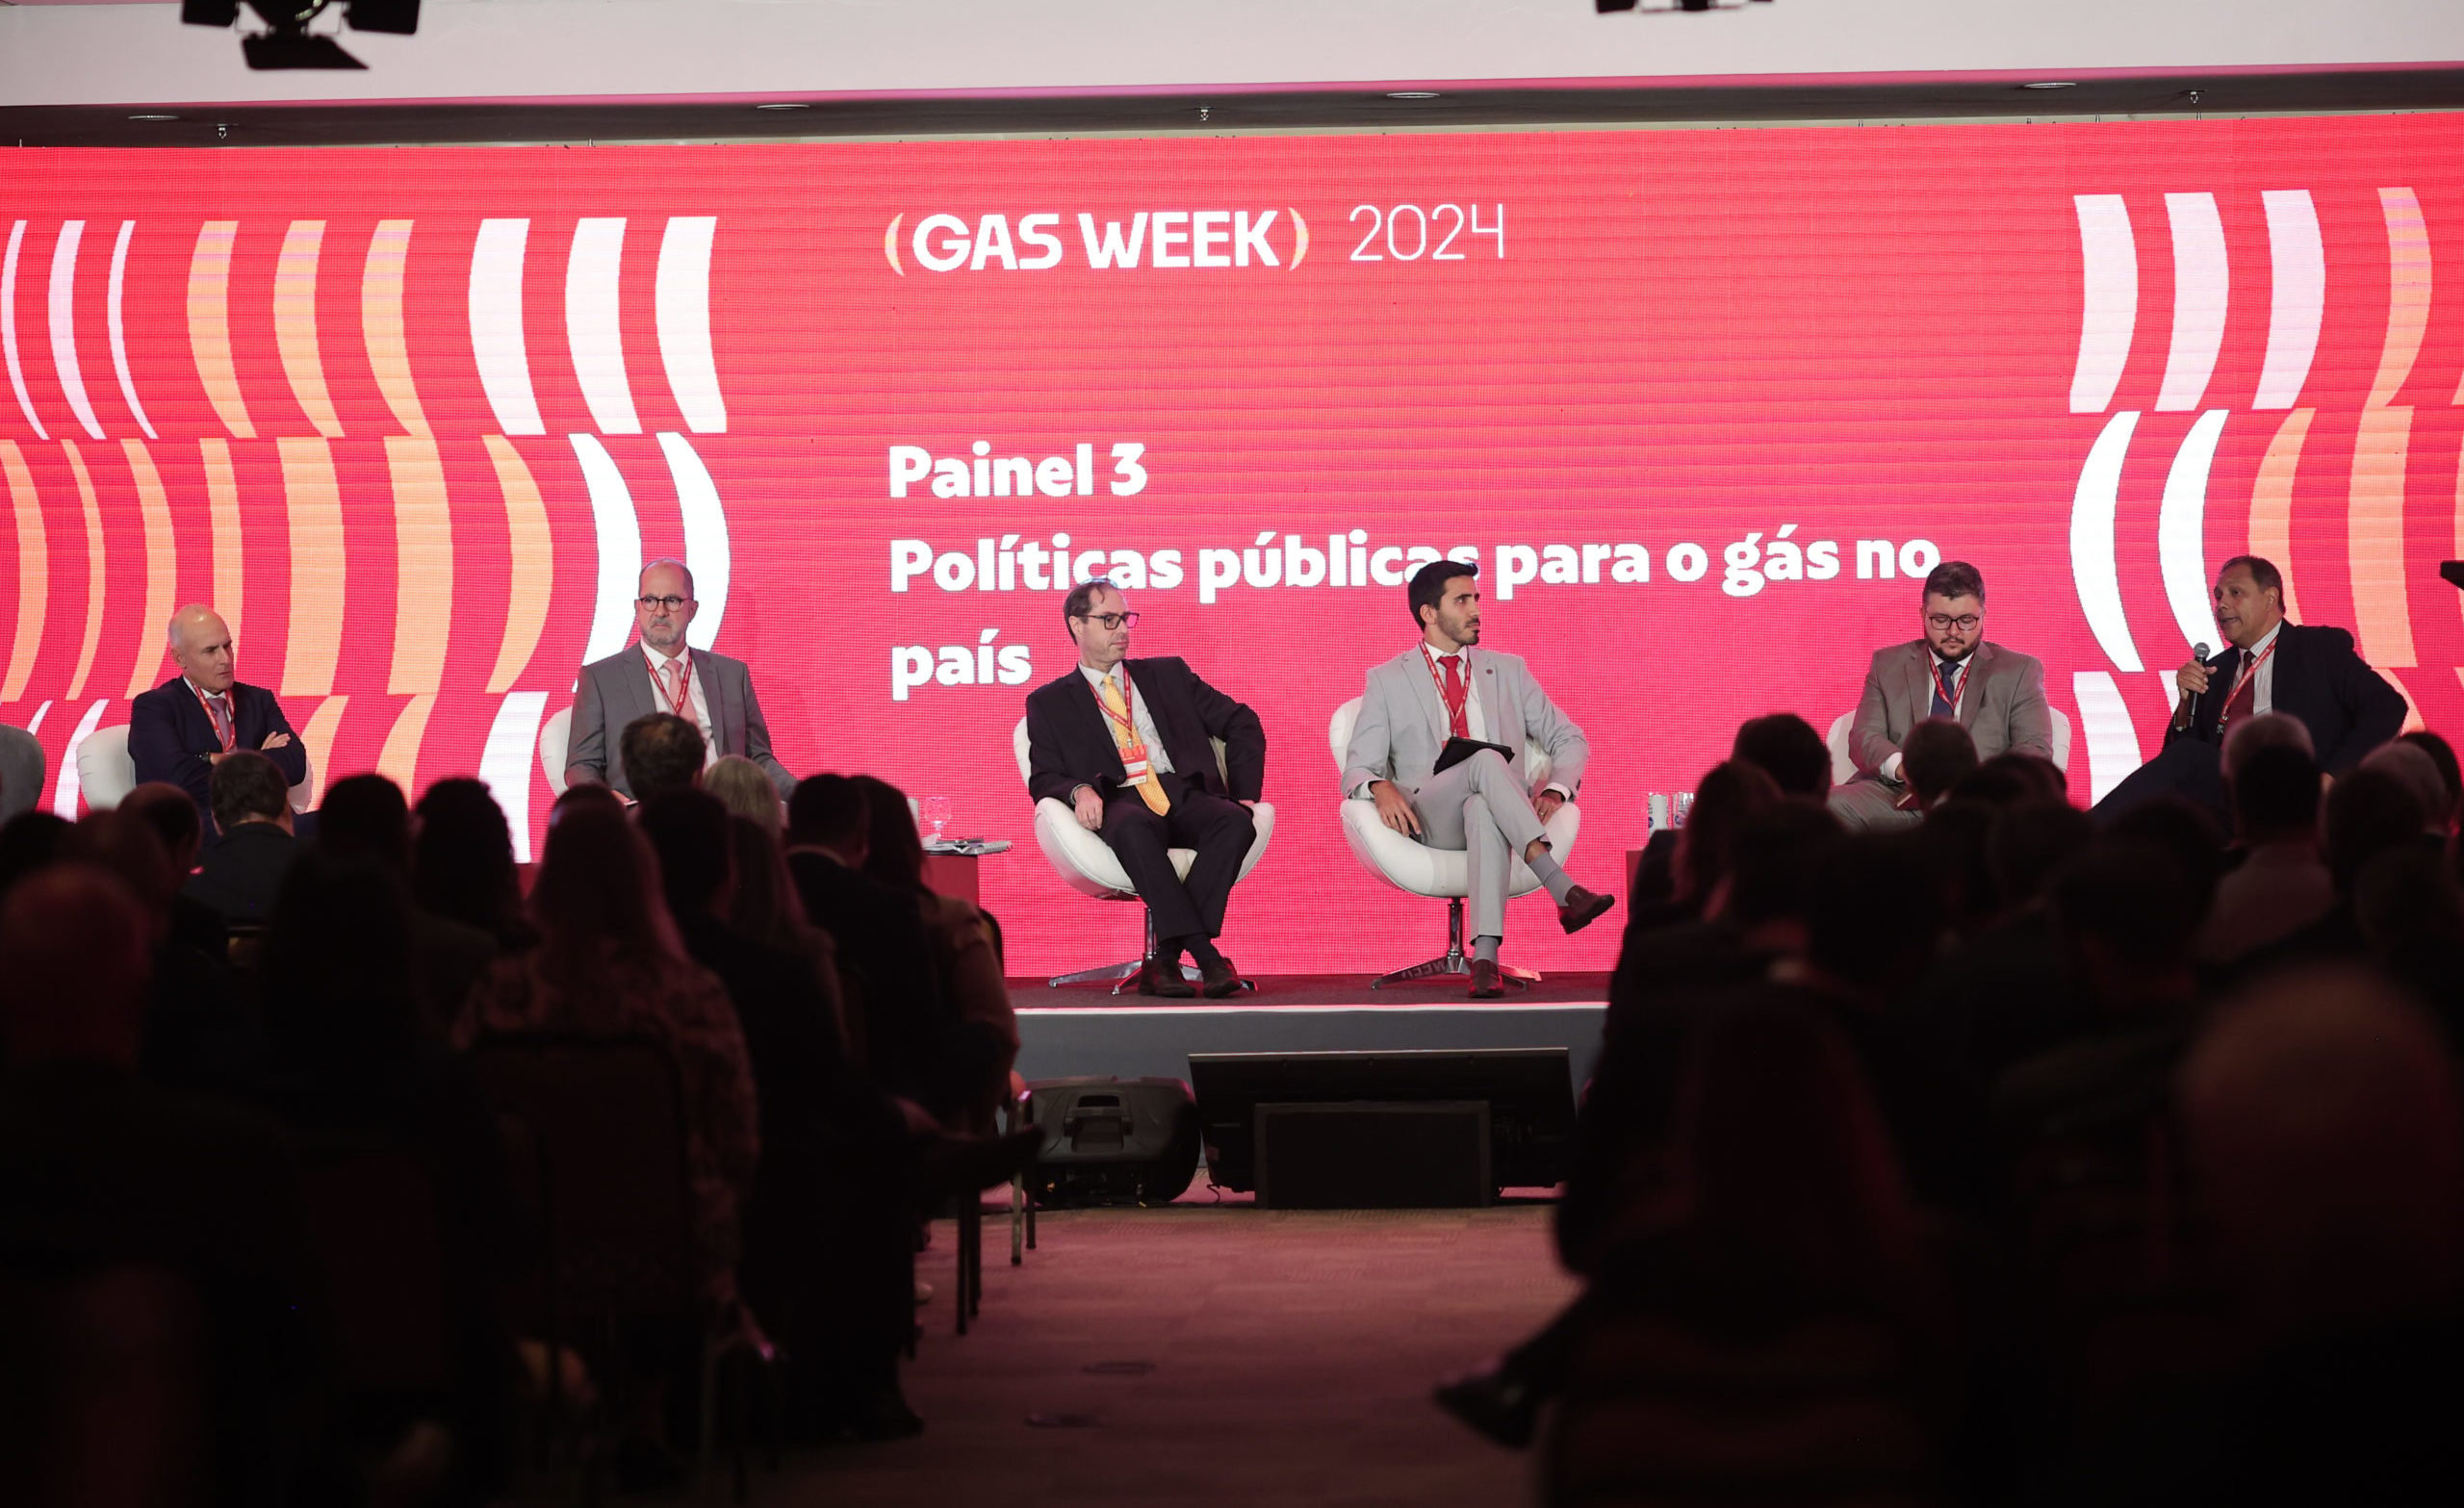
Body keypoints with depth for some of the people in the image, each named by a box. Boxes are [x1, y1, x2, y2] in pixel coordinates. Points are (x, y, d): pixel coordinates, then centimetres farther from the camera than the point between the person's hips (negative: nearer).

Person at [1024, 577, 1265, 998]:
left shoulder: (1168, 674, 24)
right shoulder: (1049, 702, 19)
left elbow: (1242, 723, 20)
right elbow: (1044, 779, 8)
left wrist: (1245, 794, 6)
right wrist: (1080, 790, -16)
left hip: (1186, 794, 2)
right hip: (1122, 803, -2)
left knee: (1236, 822, -33)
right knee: (1131, 828, -41)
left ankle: (1167, 958, -36)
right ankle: (1205, 954, -45)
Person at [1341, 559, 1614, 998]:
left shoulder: (1507, 670, 22)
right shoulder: (1388, 681, 15)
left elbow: (1570, 739, 19)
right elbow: (1357, 768, 7)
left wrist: (1555, 790, -4)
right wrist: (1380, 787, -19)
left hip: (1495, 812, 1)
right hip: (1428, 821, -1)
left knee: (1482, 810, -40)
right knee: (1487, 759, -35)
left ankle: (1486, 956, -53)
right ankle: (1563, 889, -48)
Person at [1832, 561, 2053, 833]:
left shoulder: (2019, 671, 15)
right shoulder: (1887, 665, 20)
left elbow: (2035, 750, 5)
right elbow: (1863, 738, 9)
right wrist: (1902, 767, -16)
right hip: (1897, 796, 1)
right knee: (1831, 808, -32)